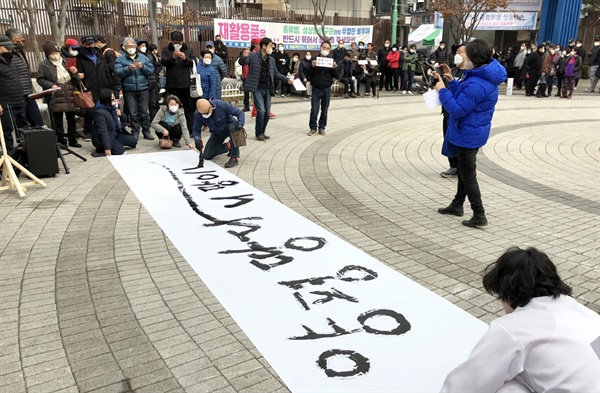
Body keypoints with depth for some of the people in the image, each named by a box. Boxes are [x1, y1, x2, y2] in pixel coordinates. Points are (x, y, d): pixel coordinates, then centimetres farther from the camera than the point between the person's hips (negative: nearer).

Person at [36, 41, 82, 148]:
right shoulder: (44, 65, 0)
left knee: (71, 119, 11)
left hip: (70, 97, 4)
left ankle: (72, 140, 23)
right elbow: (40, 80, 0)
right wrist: (51, 85, -16)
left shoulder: (66, 62, 13)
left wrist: (75, 73, -5)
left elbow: (76, 81, 16)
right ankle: (61, 141, 9)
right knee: (58, 121, 1)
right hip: (55, 98, -4)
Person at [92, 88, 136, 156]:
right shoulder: (100, 113, -24)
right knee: (120, 150, -25)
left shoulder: (113, 108, 1)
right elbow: (103, 132, -29)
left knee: (133, 141, 2)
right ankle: (101, 149, -6)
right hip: (102, 139, -9)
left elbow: (124, 120, 12)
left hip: (116, 135, 9)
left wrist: (120, 114, -13)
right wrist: (107, 148, -33)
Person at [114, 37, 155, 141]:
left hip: (143, 89, 1)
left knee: (144, 111, 3)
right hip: (129, 90, -1)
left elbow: (151, 70, 3)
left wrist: (142, 67, -13)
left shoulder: (143, 57, 11)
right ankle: (135, 132, 10)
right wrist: (128, 68, -20)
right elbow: (118, 72, -7)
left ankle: (146, 131, 12)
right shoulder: (120, 59, 7)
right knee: (133, 113, 1)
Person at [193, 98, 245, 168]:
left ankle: (234, 158, -32)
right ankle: (228, 146, 21)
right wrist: (197, 139, -31)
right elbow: (196, 130, -10)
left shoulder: (222, 105, -31)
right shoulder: (197, 114, -21)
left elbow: (240, 112, -25)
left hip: (229, 126, -4)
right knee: (207, 156, -3)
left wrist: (240, 124, -44)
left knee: (232, 127, -41)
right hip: (216, 133, 4)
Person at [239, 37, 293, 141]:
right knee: (261, 110, -14)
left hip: (267, 89, 6)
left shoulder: (271, 60, 11)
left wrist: (287, 79, 5)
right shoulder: (253, 56, -5)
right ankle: (258, 133, 2)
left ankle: (262, 132, 22)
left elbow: (276, 74, 17)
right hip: (257, 88, -6)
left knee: (267, 113, 6)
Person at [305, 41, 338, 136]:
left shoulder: (332, 61, 6)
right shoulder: (314, 59, 2)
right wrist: (312, 66, -20)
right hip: (316, 89, -2)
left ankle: (322, 127, 18)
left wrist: (335, 68, -15)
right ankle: (313, 128, 8)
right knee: (314, 110, -3)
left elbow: (335, 76, 5)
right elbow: (308, 73, -1)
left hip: (327, 89, 2)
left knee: (324, 110, 8)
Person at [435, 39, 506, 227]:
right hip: (471, 132, 11)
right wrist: (451, 81, 6)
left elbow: (458, 109, -27)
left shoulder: (476, 84, -29)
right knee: (464, 170, 21)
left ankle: (479, 215, 5)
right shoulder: (484, 76, 5)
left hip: (467, 134, -11)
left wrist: (442, 91, -18)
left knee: (468, 174, -1)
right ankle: (457, 205, 36)